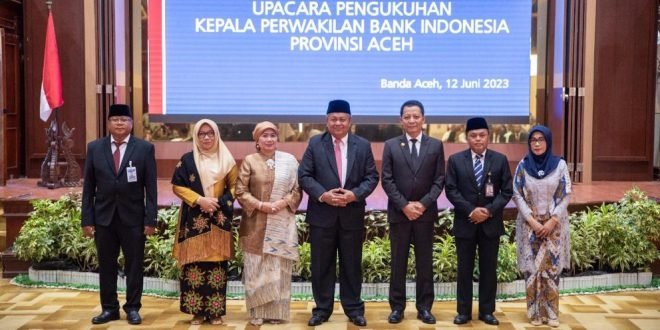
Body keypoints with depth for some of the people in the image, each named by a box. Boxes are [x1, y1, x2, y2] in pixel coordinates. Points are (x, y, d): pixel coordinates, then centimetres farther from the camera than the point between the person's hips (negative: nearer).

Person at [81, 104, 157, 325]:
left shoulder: (145, 148, -2)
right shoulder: (94, 148, 4)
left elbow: (151, 187, -3)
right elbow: (88, 187, 4)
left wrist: (150, 219, -8)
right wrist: (87, 219, -1)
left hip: (133, 218, -2)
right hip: (103, 217, 2)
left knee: (134, 265, 6)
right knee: (106, 266, 10)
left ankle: (132, 308, 20)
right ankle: (109, 308, 22)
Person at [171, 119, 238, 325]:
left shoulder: (226, 160, 7)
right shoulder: (187, 159, 4)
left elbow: (234, 187, 8)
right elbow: (178, 186, 0)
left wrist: (220, 202, -9)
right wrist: (199, 200, -12)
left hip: (219, 219, 1)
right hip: (194, 220, -1)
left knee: (217, 265, 1)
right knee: (194, 264, -2)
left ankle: (215, 311, 9)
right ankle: (197, 311, 7)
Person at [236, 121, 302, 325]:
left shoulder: (289, 160, 4)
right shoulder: (249, 161, 2)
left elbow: (297, 190, 4)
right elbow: (240, 191, -1)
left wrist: (283, 202, -12)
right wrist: (259, 205, -14)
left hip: (282, 223, 1)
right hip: (256, 224, -1)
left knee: (279, 268, 5)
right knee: (256, 268, 2)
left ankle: (277, 312, 14)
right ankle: (257, 312, 12)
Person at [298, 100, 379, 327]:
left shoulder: (363, 145, 5)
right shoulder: (315, 144, 2)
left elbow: (372, 177, 2)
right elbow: (304, 175, -2)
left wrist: (355, 194, -15)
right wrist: (322, 195, -16)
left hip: (352, 215, 1)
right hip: (322, 214, 0)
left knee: (352, 265, 9)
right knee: (321, 265, 7)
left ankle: (354, 309, 22)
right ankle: (322, 308, 20)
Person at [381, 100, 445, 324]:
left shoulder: (436, 145, 4)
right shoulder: (391, 145, 3)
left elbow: (439, 180, 1)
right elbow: (386, 180, -2)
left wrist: (423, 204, -11)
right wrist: (404, 205, -12)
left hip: (425, 212, 1)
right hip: (398, 212, 0)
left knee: (425, 262, 7)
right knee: (398, 263, 6)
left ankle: (424, 307, 16)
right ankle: (397, 307, 15)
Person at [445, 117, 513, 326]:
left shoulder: (500, 160, 4)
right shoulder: (455, 160, 1)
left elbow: (507, 191, 1)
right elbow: (451, 190, -4)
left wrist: (490, 210, -12)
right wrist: (470, 210, -15)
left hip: (491, 223, 1)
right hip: (465, 223, -1)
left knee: (489, 269, 7)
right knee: (464, 269, 6)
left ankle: (487, 311, 17)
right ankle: (463, 311, 14)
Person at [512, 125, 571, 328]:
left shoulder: (559, 165, -1)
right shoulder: (523, 165, 0)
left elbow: (565, 195, -2)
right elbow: (517, 196, -2)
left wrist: (552, 221, -12)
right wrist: (533, 221, -11)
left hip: (554, 225, 0)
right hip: (529, 224, 0)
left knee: (551, 268, 1)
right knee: (532, 268, 1)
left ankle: (551, 312, 11)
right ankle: (535, 312, 11)